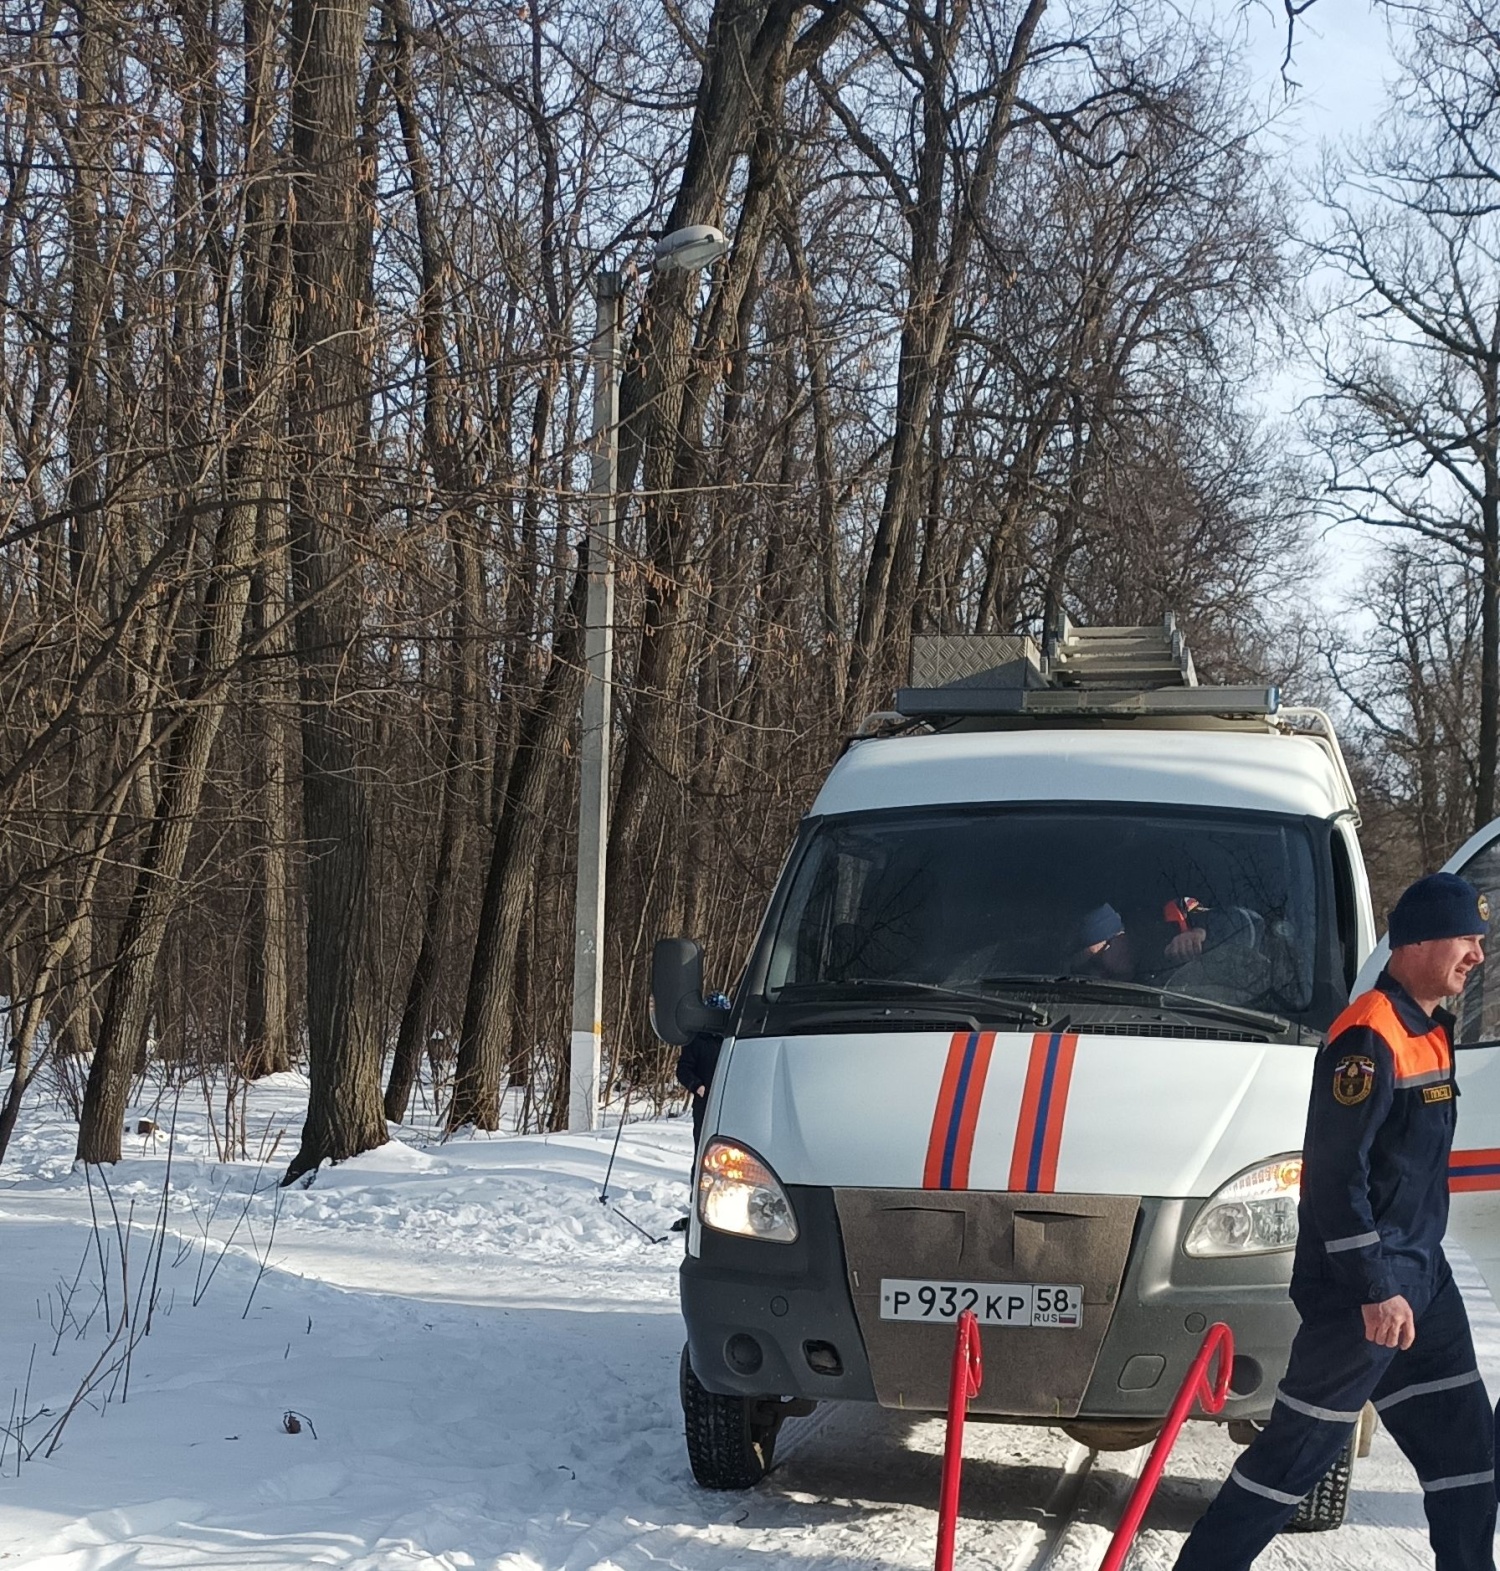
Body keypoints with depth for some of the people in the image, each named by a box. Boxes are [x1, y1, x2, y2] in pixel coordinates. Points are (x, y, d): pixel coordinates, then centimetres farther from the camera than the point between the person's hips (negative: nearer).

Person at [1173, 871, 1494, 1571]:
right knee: (1298, 1451, -4)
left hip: (1422, 1279, 9)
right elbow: (1337, 1174, -22)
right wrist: (1377, 1289, -22)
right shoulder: (1369, 1037, -18)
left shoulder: (1429, 1031, 12)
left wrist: (1413, 1273, 21)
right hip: (1363, 1293, -9)